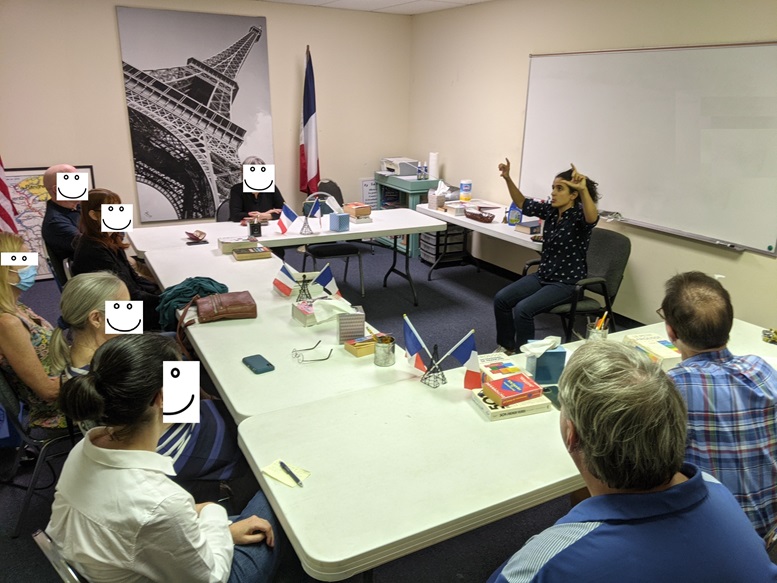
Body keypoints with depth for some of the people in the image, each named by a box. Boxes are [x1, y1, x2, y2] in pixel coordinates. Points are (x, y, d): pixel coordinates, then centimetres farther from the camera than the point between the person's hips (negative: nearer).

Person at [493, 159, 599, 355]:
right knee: (501, 298, -5)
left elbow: (592, 218, -42)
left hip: (567, 283, -7)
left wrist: (584, 189, -59)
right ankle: (506, 346, 14)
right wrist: (508, 178, -2)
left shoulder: (580, 216, -18)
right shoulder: (550, 210, 2)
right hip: (543, 275, 7)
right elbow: (523, 203, 12)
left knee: (523, 309, -25)